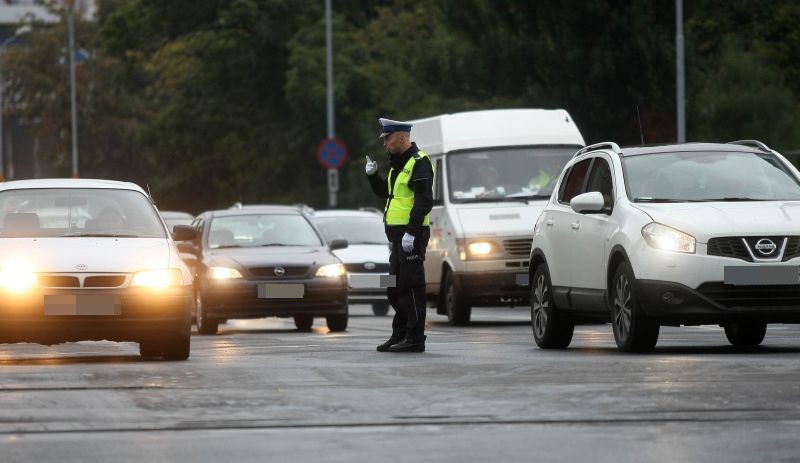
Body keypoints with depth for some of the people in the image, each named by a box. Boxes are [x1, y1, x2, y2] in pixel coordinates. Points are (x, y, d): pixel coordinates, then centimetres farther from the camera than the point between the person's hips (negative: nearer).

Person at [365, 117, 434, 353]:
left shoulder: (418, 163, -13)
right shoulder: (398, 164, 19)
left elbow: (424, 201, -20)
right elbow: (385, 192, 30)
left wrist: (411, 232, -26)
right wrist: (372, 175, 12)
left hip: (412, 235, -10)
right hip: (399, 235, 10)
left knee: (411, 287, -9)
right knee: (395, 288, 14)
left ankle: (415, 339, -8)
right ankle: (400, 335, 22)